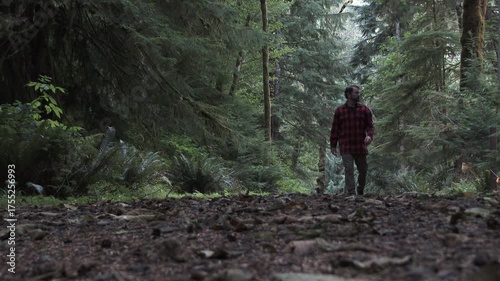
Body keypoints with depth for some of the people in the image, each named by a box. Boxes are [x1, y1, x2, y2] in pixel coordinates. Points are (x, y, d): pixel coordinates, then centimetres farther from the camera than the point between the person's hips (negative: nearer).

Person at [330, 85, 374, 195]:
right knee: (349, 170, -8)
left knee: (363, 170, 10)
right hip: (346, 148, -2)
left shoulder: (364, 109, 5)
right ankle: (350, 193, -8)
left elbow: (370, 126, 3)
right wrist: (333, 145, 5)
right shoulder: (339, 110, 3)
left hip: (361, 147, 2)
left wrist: (369, 135, -18)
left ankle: (360, 191, 31)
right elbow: (335, 129, 6)